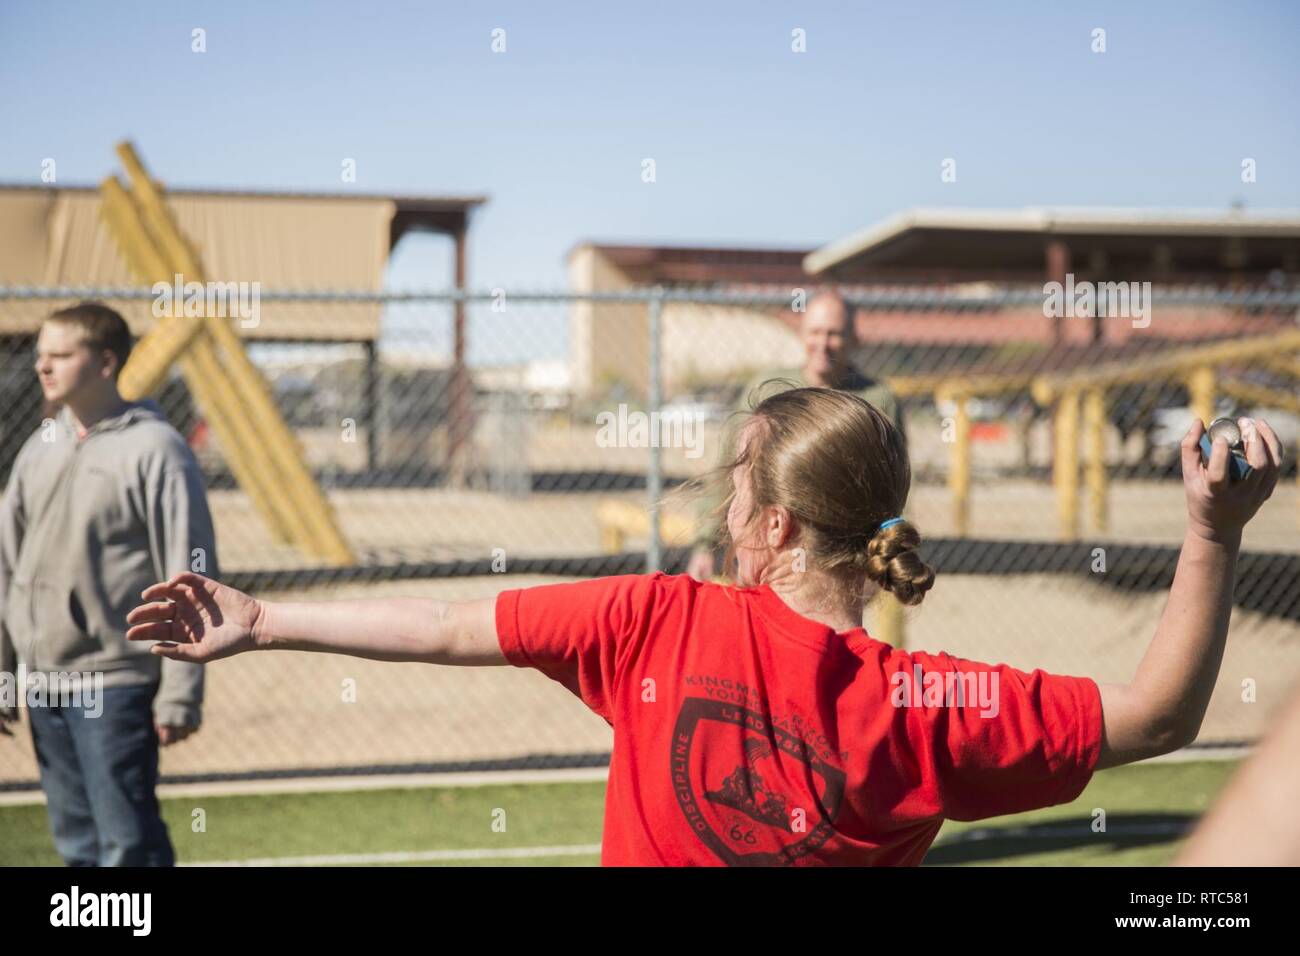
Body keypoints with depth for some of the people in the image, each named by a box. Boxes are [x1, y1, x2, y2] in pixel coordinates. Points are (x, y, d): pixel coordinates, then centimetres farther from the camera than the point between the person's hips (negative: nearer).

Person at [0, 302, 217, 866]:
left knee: (128, 841, -4)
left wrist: (181, 693, -14)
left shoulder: (154, 449, -10)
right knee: (76, 839, 13)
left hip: (116, 680, -6)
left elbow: (189, 580, -12)